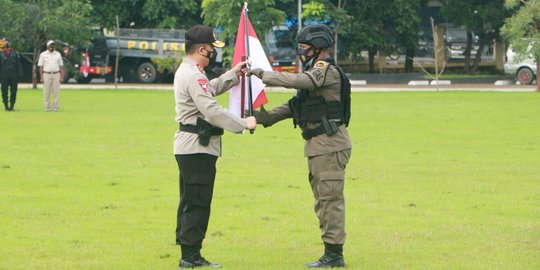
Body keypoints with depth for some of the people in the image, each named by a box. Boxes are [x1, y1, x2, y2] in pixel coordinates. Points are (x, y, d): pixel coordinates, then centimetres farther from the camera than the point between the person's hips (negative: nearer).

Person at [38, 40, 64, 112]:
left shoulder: (58, 54, 12)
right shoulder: (43, 54, 7)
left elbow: (61, 66, 10)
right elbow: (41, 66, 3)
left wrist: (61, 77, 0)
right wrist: (41, 77, -5)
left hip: (56, 74, 1)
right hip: (46, 74, -1)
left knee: (56, 92, -2)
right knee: (46, 92, -1)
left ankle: (56, 108, 1)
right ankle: (47, 108, 4)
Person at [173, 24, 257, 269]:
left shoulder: (184, 72, 15)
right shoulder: (194, 76, -19)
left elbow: (210, 90, 30)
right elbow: (212, 111, -24)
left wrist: (233, 74, 23)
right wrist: (244, 124, -18)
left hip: (187, 146, 11)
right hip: (198, 147, -11)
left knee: (190, 202, 13)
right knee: (197, 203, -7)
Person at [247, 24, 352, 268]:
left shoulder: (327, 71, -12)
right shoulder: (316, 72, 20)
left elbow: (296, 81, -26)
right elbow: (296, 104, 22)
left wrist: (262, 74, -17)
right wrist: (268, 117, 11)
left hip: (329, 144, -11)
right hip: (318, 145, 11)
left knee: (330, 199, -9)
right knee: (323, 201, 13)